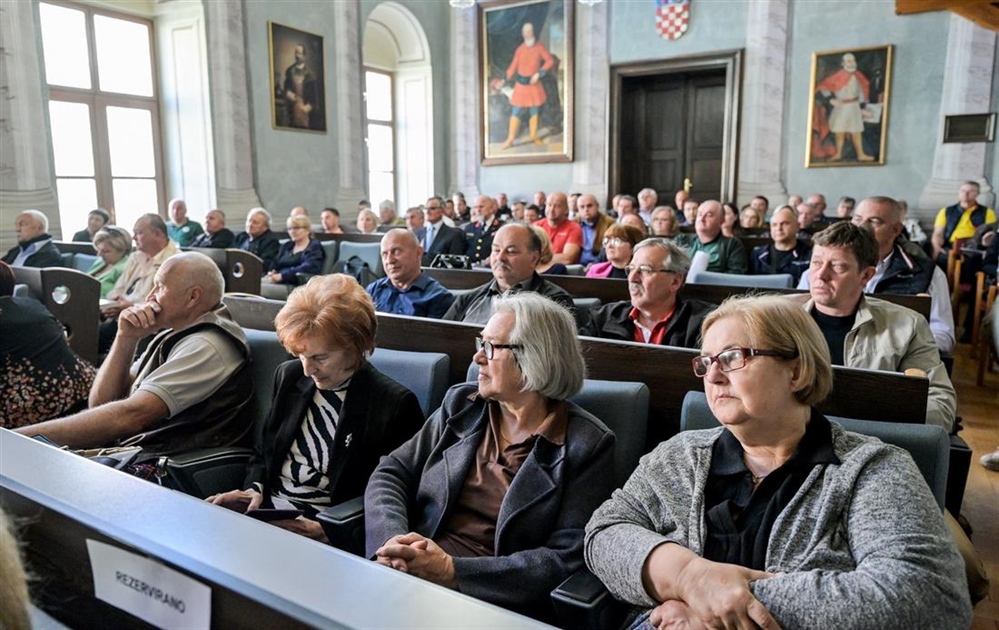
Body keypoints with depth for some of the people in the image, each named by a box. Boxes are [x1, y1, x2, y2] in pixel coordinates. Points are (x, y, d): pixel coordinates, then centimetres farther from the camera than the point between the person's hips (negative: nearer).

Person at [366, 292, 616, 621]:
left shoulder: (587, 445, -5)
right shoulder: (461, 405, 8)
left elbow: (567, 557, -10)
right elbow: (391, 474, 8)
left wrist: (452, 571, -18)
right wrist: (392, 541, -13)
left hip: (496, 604, -4)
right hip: (407, 581, 4)